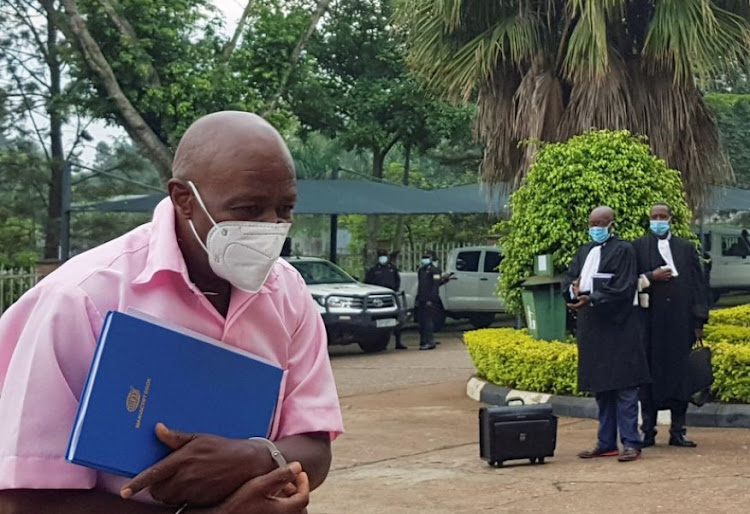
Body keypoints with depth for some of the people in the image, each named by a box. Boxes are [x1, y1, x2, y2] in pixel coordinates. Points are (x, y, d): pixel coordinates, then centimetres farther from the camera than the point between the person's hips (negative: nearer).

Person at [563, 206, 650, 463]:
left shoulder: (623, 250, -4)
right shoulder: (584, 251, 17)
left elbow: (622, 288, -13)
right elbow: (568, 279, 14)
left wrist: (590, 299, -21)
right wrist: (574, 288, -9)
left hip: (617, 326, -7)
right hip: (591, 328, 7)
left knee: (623, 386, -6)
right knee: (601, 387, 11)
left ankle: (630, 443, -3)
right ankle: (606, 443, 17)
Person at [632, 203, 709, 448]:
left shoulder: (687, 248, 12)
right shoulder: (637, 247, 7)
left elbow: (698, 285, 10)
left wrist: (699, 321, 3)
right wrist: (651, 278, -13)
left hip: (680, 322, 2)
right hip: (650, 320, -1)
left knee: (679, 371, 1)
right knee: (651, 372, 0)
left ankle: (678, 431, 7)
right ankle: (648, 430, 5)